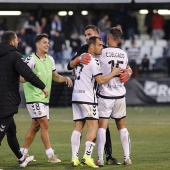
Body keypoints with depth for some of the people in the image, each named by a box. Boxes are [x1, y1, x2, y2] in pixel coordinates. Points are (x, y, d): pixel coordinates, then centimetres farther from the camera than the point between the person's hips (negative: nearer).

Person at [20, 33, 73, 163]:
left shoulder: (50, 60, 12)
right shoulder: (31, 60, -12)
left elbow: (55, 77, 21)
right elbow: (21, 77, -15)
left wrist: (66, 78, 3)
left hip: (45, 98, 8)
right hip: (34, 97, -8)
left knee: (36, 126, 11)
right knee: (44, 123, -13)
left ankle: (23, 153, 21)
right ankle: (50, 155, -11)